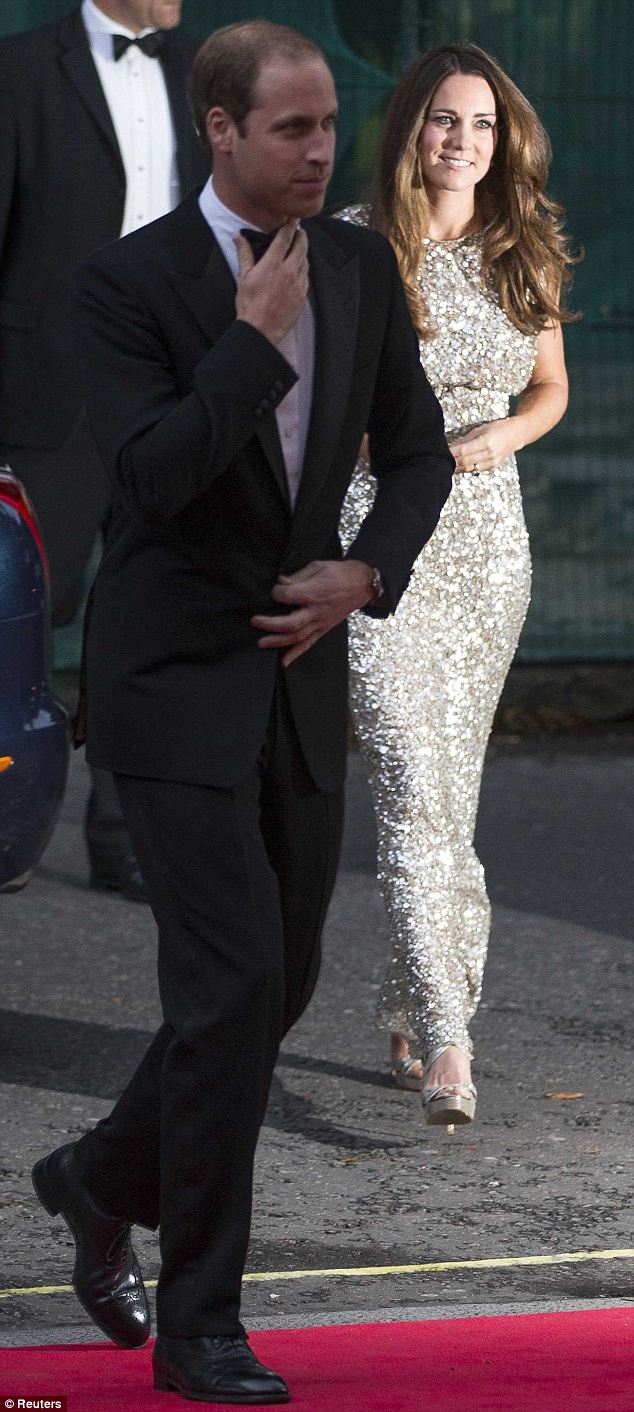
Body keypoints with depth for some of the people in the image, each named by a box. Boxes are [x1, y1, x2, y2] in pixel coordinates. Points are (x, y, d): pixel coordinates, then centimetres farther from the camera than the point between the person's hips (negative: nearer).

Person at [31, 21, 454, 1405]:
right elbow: (153, 475, -23)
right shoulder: (130, 282, -12)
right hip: (177, 680, -6)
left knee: (281, 983, 12)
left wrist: (364, 574, -4)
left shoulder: (360, 266, 5)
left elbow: (418, 450, 13)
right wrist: (257, 336, -22)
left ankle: (104, 1178, 37)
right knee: (233, 984, -12)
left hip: (302, 671, 6)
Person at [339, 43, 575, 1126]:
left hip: (488, 542, 4)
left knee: (453, 793, 10)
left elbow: (552, 389, 18)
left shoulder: (525, 253, 6)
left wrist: (504, 434, -3)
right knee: (415, 791, -15)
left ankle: (408, 1020, 24)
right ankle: (446, 1046, -22)